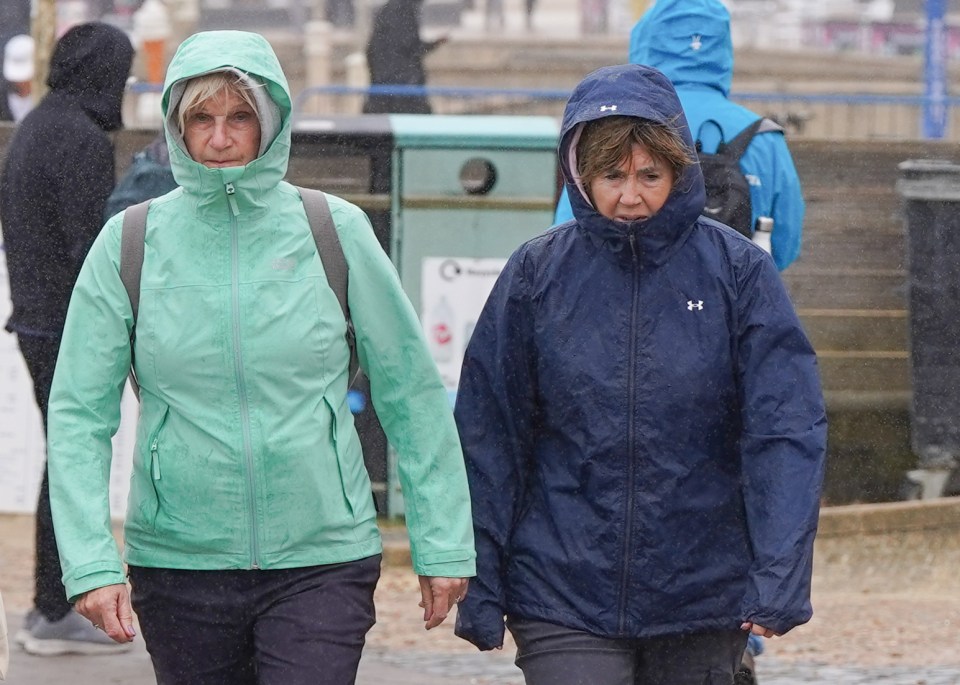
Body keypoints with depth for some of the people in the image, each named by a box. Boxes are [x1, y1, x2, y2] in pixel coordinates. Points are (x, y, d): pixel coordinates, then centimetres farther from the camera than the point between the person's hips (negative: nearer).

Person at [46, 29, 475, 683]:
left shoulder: (335, 232, -1)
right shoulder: (130, 244, 0)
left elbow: (413, 396, 5)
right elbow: (79, 415, -1)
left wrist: (443, 544, 4)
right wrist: (91, 562, -12)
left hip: (323, 562, -1)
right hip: (178, 563, 1)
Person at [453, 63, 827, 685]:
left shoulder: (737, 271, -1)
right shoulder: (539, 273, 1)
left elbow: (786, 428, -7)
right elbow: (489, 438, 4)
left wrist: (780, 573, -18)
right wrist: (480, 588, 1)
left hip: (703, 607, 1)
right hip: (564, 602, -1)